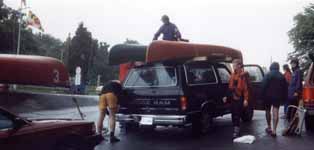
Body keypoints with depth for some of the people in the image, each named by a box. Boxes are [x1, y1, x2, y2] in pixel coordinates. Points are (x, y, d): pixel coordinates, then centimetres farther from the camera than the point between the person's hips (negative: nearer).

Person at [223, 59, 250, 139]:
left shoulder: (243, 75, -8)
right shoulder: (233, 75, 15)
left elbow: (246, 87, -12)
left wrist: (246, 99, -17)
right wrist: (227, 96, 16)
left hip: (239, 98, -7)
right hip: (233, 97, 7)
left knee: (237, 115, -7)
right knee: (233, 115, 11)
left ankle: (236, 130, -1)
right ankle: (236, 130, 22)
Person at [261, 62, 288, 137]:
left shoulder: (267, 75, -5)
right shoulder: (282, 76, 8)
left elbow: (263, 86, -10)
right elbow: (285, 88, 11)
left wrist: (263, 95, -5)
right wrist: (284, 97, 14)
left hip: (268, 96, -2)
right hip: (278, 96, 2)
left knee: (268, 111, 15)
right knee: (276, 112, -3)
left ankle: (269, 127, 24)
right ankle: (274, 130, -10)